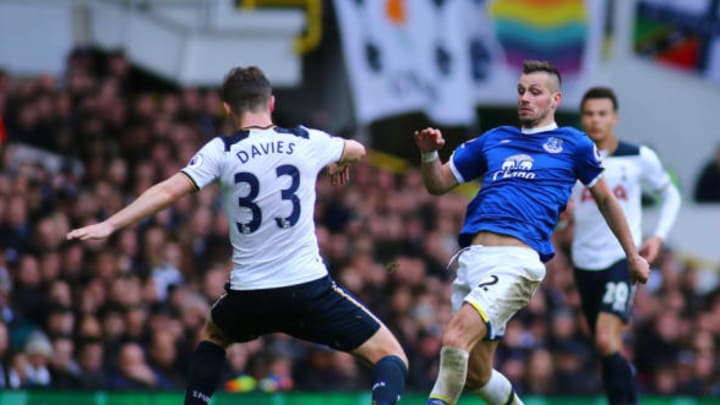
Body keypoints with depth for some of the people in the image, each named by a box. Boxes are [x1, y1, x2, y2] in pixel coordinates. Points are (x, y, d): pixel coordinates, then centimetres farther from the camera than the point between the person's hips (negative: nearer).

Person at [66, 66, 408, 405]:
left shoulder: (221, 151, -3)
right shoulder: (307, 142, 4)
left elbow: (167, 191, -13)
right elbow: (357, 150, 26)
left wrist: (109, 225, -8)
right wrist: (339, 165, 50)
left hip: (248, 297, 1)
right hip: (308, 287, -1)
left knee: (212, 336, 35)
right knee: (390, 354, 6)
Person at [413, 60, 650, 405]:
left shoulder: (572, 144, 12)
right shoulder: (494, 140, 22)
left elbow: (605, 199, 23)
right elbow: (438, 184, 24)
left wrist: (633, 257, 27)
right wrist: (429, 154, 3)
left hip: (517, 260, -6)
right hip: (472, 257, 6)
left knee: (455, 338, -27)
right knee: (476, 376, 8)